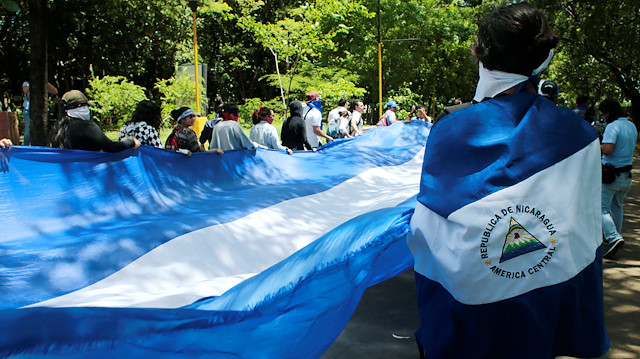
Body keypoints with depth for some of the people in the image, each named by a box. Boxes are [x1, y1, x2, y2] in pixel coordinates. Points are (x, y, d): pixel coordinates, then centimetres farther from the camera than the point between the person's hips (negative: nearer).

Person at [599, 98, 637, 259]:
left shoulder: (612, 127, -17)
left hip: (611, 173, -8)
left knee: (603, 208, -5)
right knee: (617, 207, 21)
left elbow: (607, 149, -27)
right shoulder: (632, 126, 10)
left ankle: (614, 237, -21)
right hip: (627, 175, 8)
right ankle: (614, 237, 31)